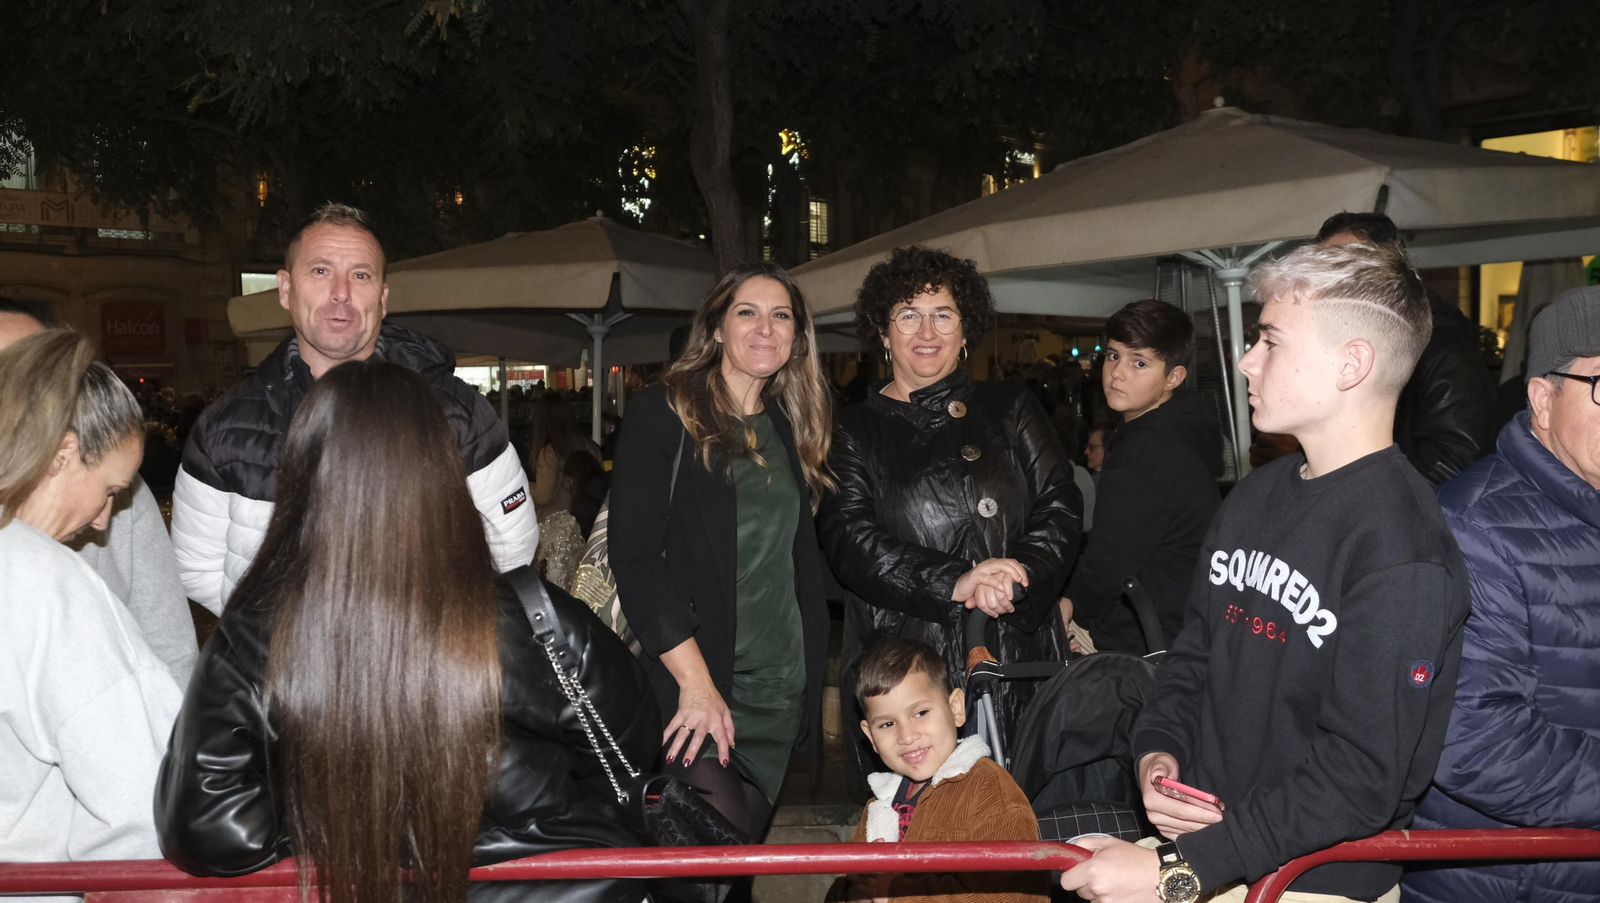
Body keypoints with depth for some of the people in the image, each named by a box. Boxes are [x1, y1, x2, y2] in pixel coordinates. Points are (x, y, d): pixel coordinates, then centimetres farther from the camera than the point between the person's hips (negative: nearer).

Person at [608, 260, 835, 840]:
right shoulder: (664, 413, -4)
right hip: (691, 684, -5)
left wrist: (810, 676, 8)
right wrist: (696, 680, -17)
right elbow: (634, 556, -11)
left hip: (781, 687, 6)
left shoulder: (788, 425, 14)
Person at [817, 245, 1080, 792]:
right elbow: (850, 542, -3)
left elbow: (1061, 506, 6)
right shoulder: (854, 433, 10)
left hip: (1017, 660, 1)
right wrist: (955, 584, -15)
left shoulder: (1010, 410, 15)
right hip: (903, 670, -1)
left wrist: (1014, 576, -14)